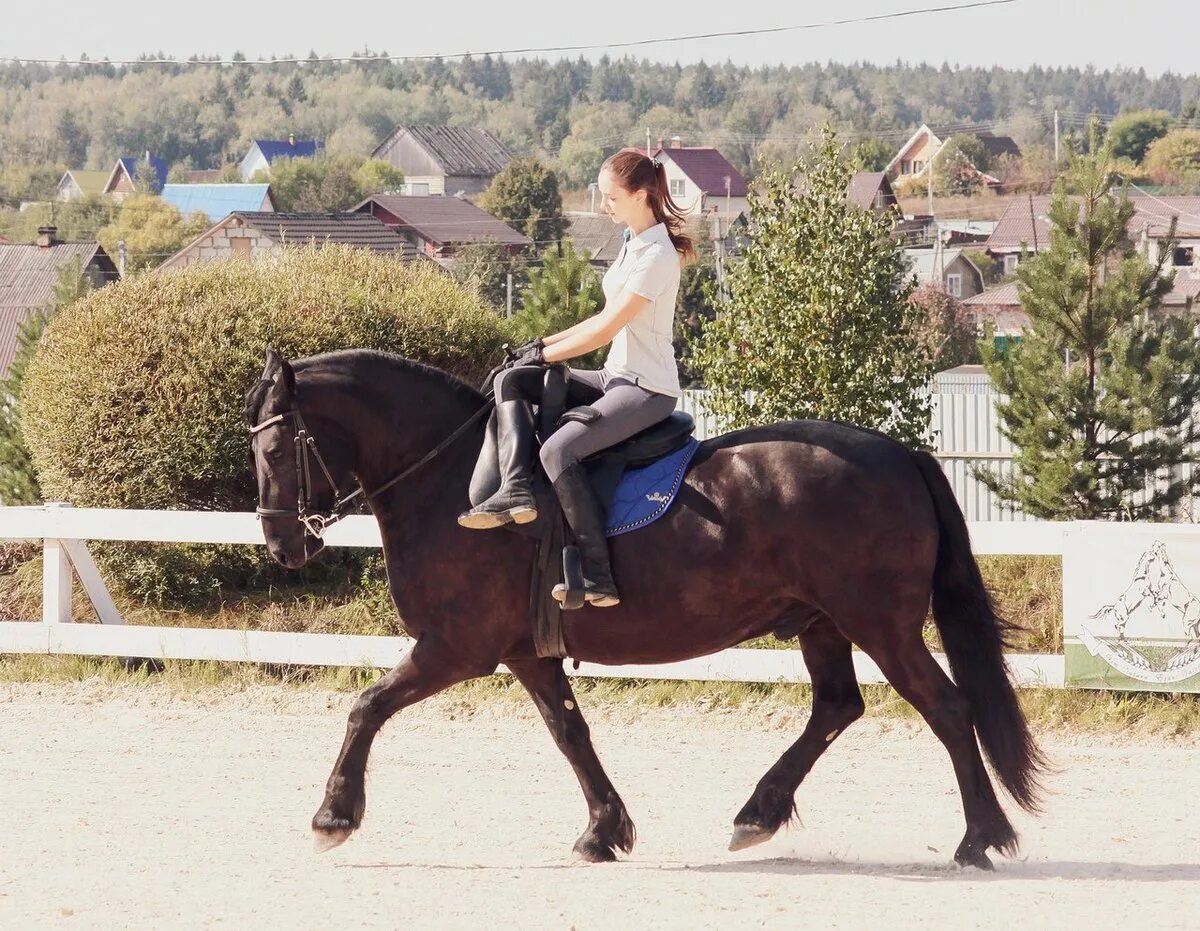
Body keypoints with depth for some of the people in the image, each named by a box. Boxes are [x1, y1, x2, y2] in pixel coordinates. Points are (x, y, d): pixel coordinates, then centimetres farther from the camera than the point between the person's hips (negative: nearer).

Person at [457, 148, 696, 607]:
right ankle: (515, 491, -17)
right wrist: (546, 342, 9)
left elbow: (605, 330, -19)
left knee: (558, 449, -27)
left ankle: (596, 577, -27)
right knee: (511, 381, 1)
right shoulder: (631, 245, 12)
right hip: (618, 377, 10)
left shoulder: (656, 256, -18)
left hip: (648, 389, -10)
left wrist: (545, 354, -9)